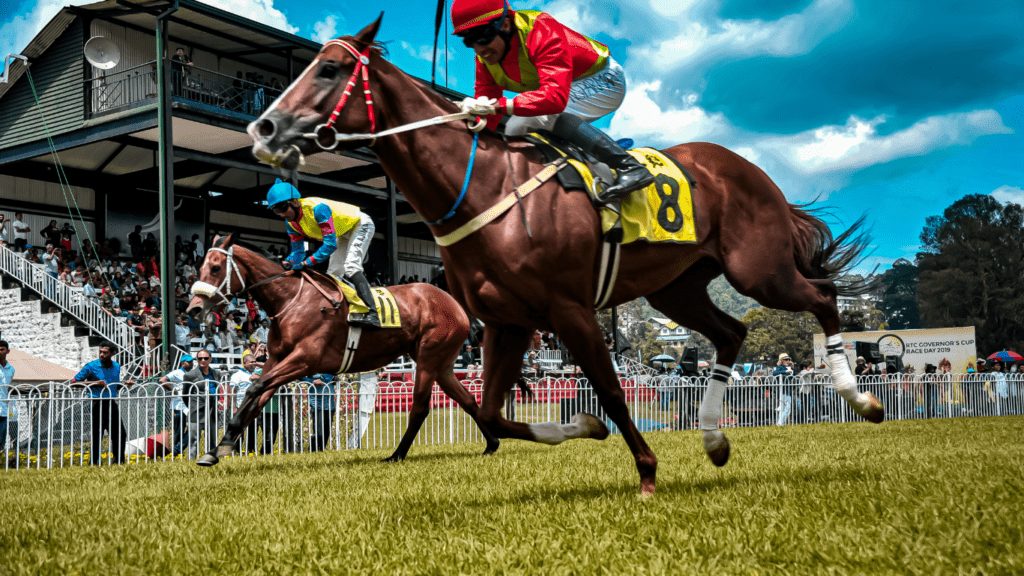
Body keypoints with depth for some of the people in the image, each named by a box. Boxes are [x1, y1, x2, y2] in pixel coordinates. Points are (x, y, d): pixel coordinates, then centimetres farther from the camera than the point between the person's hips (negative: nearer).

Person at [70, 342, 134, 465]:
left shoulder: (117, 367, 12)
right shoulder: (91, 366, -5)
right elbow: (74, 381, -3)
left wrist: (125, 384, 5)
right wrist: (94, 383, -13)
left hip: (111, 403, 5)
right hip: (97, 403, -5)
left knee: (120, 434, 6)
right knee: (97, 435, -3)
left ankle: (119, 461, 20)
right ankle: (94, 462, 9)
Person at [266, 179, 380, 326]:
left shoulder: (317, 208, -37)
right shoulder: (291, 222, -11)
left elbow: (330, 244, -39)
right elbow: (297, 250, -5)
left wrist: (308, 262, -41)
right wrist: (289, 262, -27)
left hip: (360, 224, -9)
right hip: (343, 234, 9)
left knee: (350, 267, -26)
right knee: (333, 274, 7)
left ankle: (372, 314, -35)